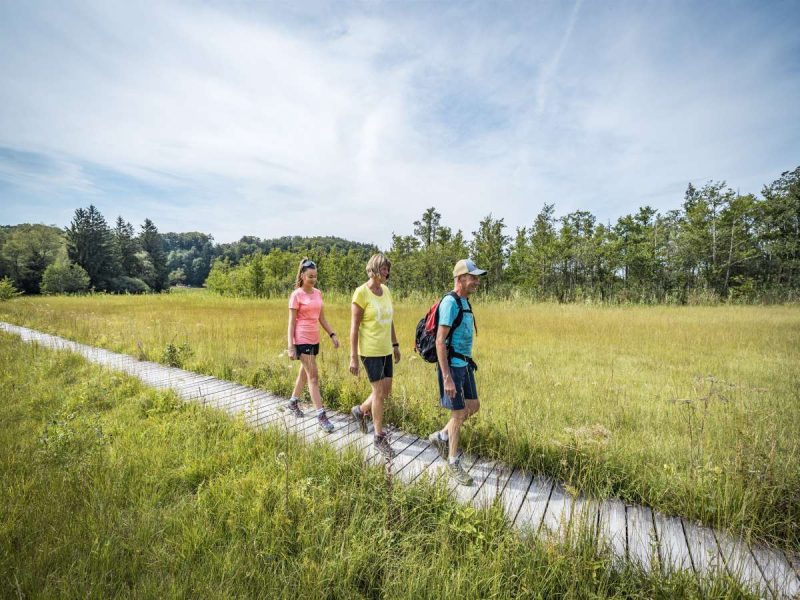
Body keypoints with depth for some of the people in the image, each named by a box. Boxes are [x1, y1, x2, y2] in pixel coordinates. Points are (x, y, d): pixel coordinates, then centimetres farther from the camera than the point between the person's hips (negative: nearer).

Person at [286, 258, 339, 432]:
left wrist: (332, 334, 5)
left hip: (314, 339, 7)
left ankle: (293, 403, 39)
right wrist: (291, 347, -13)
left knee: (304, 373, 18)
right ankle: (321, 416, -3)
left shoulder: (318, 293, 8)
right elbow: (291, 322, -9)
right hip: (302, 340, -7)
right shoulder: (296, 295, -9)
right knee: (314, 376, -7)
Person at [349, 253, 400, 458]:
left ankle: (360, 411, 40)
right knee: (379, 393, 0)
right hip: (370, 351, -7)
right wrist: (353, 357, -15)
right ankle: (379, 438, 19)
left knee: (387, 392, 13)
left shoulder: (386, 291, 8)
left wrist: (395, 345, 17)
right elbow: (354, 327, -14)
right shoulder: (361, 292, -14)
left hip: (385, 350, 7)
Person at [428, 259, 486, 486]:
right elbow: (440, 341, -24)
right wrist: (447, 378, -25)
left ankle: (440, 437, 30)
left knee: (473, 406, 14)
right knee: (459, 414, 1)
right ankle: (453, 463, 21)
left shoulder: (464, 303, 11)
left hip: (464, 365, 9)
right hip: (451, 367, -9)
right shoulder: (450, 302, -20)